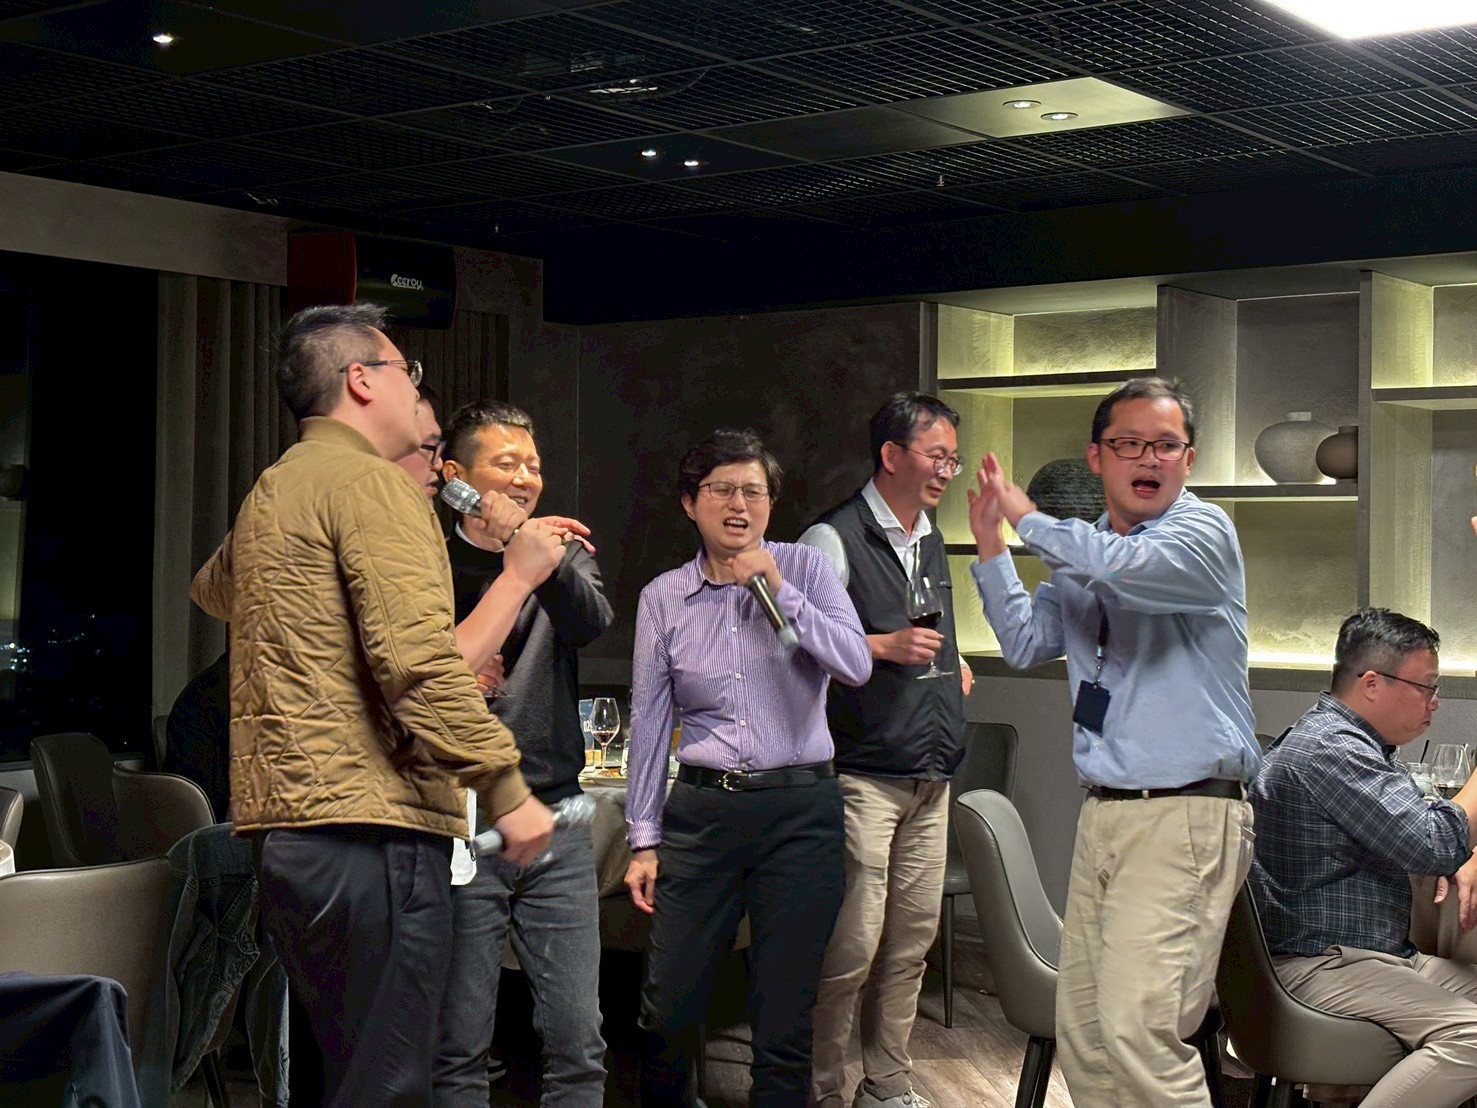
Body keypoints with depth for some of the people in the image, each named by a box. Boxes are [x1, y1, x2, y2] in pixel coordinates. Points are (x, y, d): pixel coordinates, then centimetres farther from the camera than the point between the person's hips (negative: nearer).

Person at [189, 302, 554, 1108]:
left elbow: (212, 589, 42)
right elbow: (418, 661, -19)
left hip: (283, 825, 10)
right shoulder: (372, 482, -8)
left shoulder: (270, 491, 19)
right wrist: (507, 790, -16)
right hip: (369, 828, -9)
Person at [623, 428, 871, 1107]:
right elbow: (649, 723, 8)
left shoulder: (804, 569, 3)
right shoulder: (663, 598, 6)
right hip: (703, 811, 1)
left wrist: (778, 591, -14)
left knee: (784, 1019, 4)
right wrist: (644, 841, 6)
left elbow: (856, 666, -10)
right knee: (667, 1012, 3)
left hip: (800, 813, -1)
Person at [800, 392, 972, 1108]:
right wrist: (884, 646, -18)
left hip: (929, 780, 8)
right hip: (863, 776, -8)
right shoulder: (835, 539, -7)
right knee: (852, 946, -9)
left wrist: (953, 661, 17)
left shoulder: (930, 542, 19)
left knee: (911, 943, 10)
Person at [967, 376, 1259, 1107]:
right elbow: (1024, 643, 19)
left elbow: (1122, 566, -27)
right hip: (1103, 813, 8)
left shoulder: (1203, 532, -7)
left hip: (1186, 814, -8)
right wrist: (990, 545, 9)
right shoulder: (1079, 552, 16)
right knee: (1081, 1033, 10)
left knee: (1138, 1027, -17)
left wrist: (1028, 518, -11)